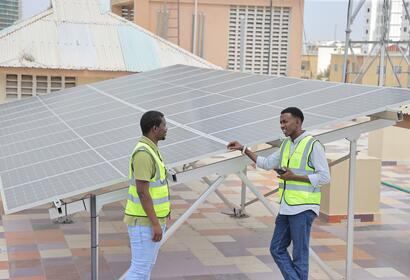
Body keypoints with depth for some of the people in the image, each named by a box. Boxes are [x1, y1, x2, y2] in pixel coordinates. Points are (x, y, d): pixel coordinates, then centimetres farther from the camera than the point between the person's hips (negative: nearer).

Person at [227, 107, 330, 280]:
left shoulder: (313, 145, -10)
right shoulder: (286, 144, 14)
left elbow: (324, 177, -13)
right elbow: (267, 164, 22)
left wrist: (294, 177, -17)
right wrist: (243, 149, 17)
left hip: (303, 207, -8)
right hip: (287, 207, 8)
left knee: (299, 255, -2)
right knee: (277, 249, 7)